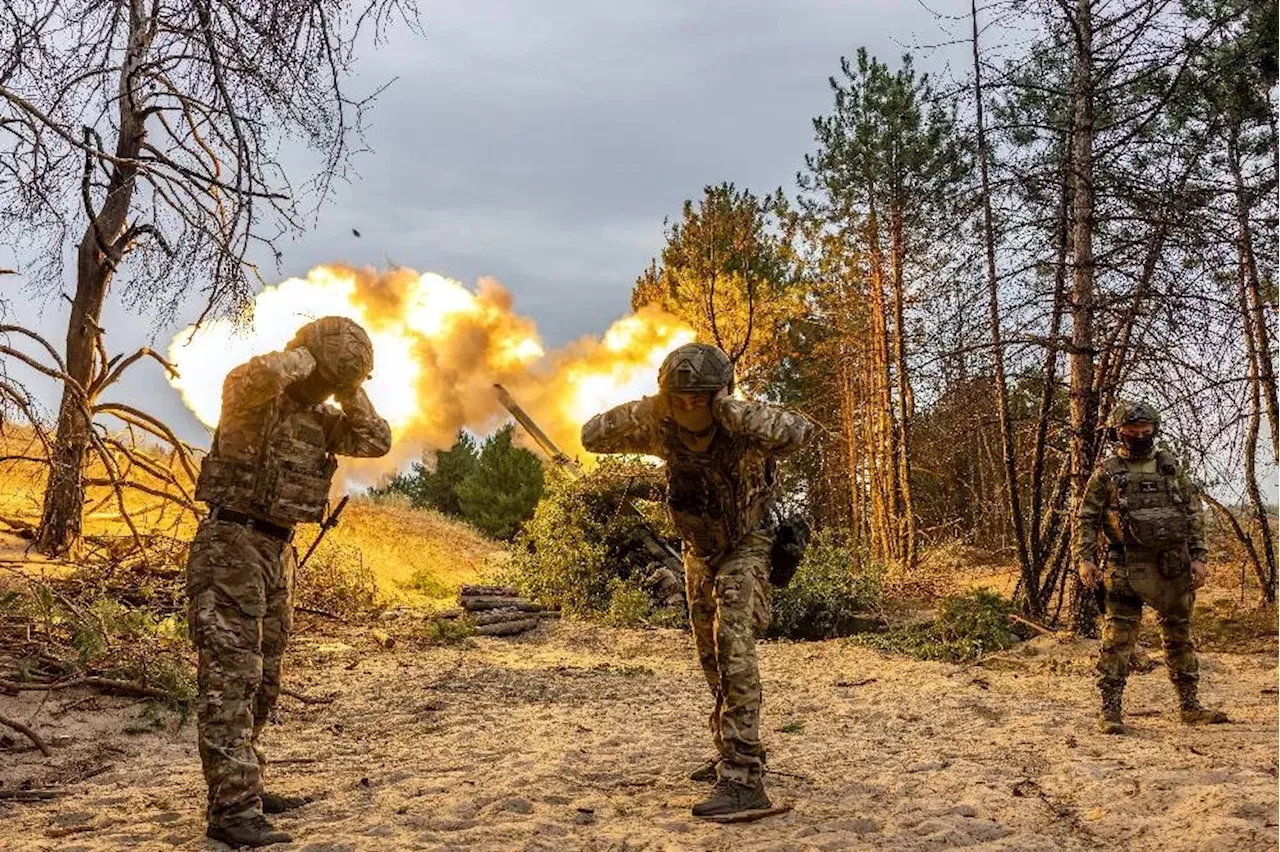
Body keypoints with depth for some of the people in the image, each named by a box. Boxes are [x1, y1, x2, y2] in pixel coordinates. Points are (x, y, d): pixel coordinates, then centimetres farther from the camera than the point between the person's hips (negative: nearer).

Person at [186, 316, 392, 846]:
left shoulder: (319, 417, 12)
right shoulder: (255, 398, -11)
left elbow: (377, 442, 7)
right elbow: (250, 377, -35)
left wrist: (347, 388, 1)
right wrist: (303, 354, -17)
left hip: (278, 553, 9)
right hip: (231, 545, -9)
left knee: (261, 680, 13)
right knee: (231, 675, -11)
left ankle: (242, 790, 24)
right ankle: (232, 810, -11)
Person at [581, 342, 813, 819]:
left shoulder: (743, 430, -31)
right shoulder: (661, 428, -17)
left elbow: (799, 432, -50)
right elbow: (592, 436, -13)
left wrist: (734, 409, -52)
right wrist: (642, 411, -29)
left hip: (744, 547, -6)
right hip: (699, 551, 6)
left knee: (733, 648, -22)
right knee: (712, 659, 16)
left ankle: (743, 780, -22)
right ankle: (732, 754, 34)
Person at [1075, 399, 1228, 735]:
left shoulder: (1171, 467, 10)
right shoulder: (1107, 472, 0)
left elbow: (1194, 513, 10)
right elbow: (1086, 519, 0)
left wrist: (1199, 557, 3)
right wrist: (1085, 559, -11)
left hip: (1174, 566, 4)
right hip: (1127, 568, -4)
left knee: (1179, 636, 14)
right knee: (1118, 639, -5)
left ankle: (1190, 707, 26)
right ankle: (1110, 710, 1)